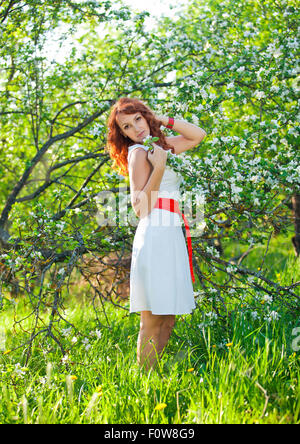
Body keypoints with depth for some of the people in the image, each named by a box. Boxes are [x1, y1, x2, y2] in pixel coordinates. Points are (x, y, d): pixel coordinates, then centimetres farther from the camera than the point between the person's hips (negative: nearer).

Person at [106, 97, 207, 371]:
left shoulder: (159, 146, 17)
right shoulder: (138, 153, -7)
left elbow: (198, 135, 23)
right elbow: (141, 208, -15)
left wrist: (163, 120, 12)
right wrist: (158, 168, -20)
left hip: (171, 235, 9)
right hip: (155, 235, -9)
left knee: (168, 319, 10)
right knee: (153, 320, -8)